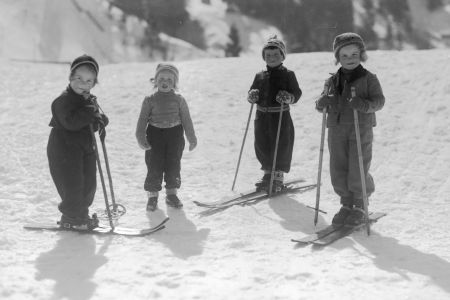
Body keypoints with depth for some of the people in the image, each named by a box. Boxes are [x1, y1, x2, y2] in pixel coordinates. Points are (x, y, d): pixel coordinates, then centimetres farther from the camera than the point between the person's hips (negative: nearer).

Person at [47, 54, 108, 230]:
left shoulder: (90, 100, 11)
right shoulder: (64, 100, -16)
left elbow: (101, 119, 13)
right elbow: (70, 122, -30)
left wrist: (99, 120, -10)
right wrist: (89, 113, -27)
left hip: (86, 147, 8)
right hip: (65, 148, -8)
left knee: (89, 184, 11)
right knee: (72, 185, -6)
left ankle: (81, 214, 27)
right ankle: (71, 219, 8)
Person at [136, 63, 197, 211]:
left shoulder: (179, 100, 4)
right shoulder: (150, 100, 1)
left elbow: (186, 120, 7)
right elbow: (143, 120, 0)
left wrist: (192, 139, 5)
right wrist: (141, 138, -11)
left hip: (175, 134, 1)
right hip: (155, 134, -1)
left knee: (173, 165, 6)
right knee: (154, 166, -2)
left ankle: (171, 194, 20)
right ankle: (152, 195, 10)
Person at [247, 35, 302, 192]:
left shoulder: (288, 75, -1)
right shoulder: (260, 76, 12)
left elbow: (297, 93, -4)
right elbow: (252, 92, 15)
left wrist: (288, 97, -24)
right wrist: (252, 96, -7)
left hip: (281, 116, -4)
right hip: (262, 116, 5)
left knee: (281, 146, -2)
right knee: (262, 146, 9)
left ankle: (278, 177, 9)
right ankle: (268, 174, 26)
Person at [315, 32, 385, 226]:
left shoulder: (369, 79, -1)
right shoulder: (332, 81, 11)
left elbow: (379, 101, -8)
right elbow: (321, 104, 14)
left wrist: (365, 105, -28)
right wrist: (322, 103, -10)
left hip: (361, 130, -4)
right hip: (336, 131, 4)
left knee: (357, 173, -5)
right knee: (338, 171, 5)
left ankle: (360, 207, 13)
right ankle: (346, 205, 21)